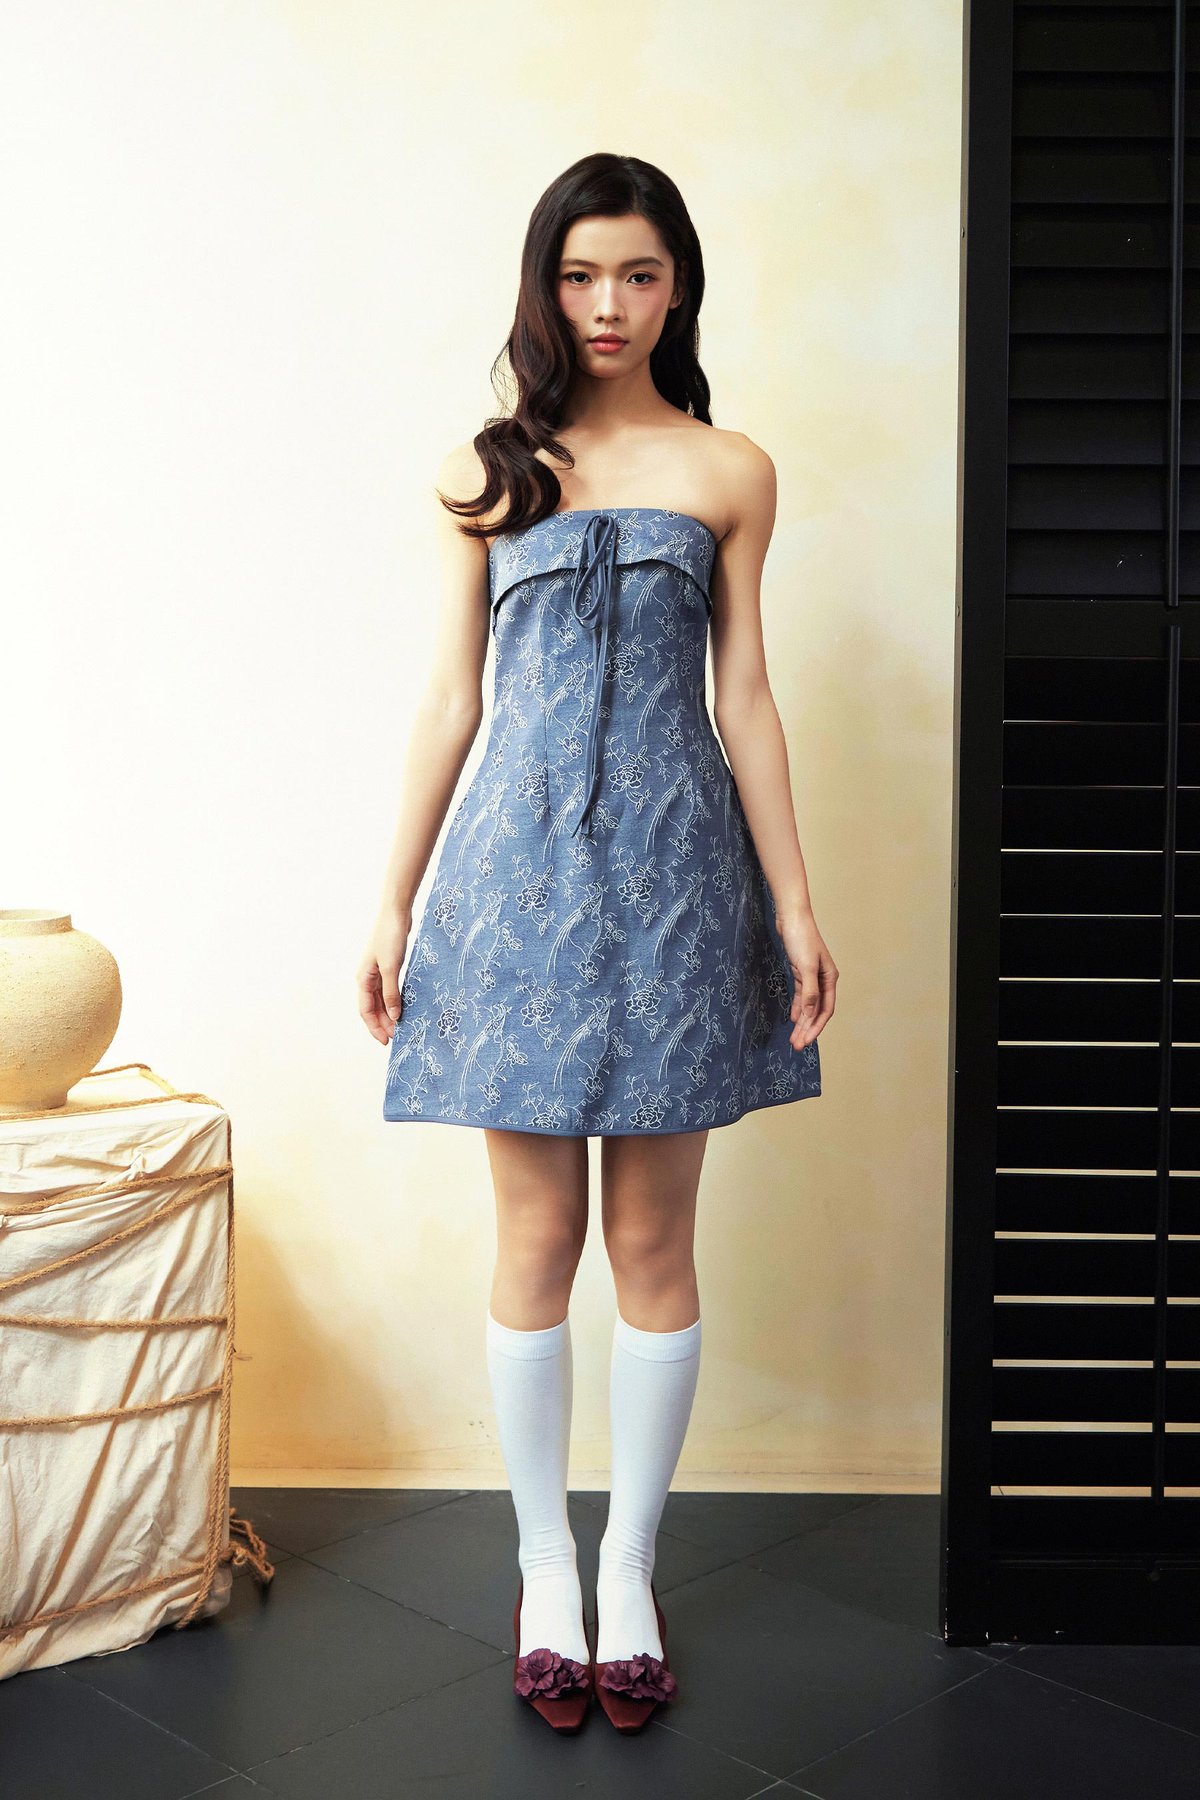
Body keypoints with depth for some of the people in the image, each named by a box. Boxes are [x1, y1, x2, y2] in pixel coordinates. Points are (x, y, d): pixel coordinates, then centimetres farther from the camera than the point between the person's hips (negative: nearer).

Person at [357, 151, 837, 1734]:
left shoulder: (729, 473, 8)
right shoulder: (487, 471, 8)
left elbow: (743, 696, 7)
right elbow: (450, 698, 7)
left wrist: (795, 905, 2)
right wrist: (394, 904, 3)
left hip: (674, 868, 0)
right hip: (521, 869, 0)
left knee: (654, 1242, 5)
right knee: (536, 1240, 5)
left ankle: (629, 1568, 21)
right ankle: (544, 1565, 21)